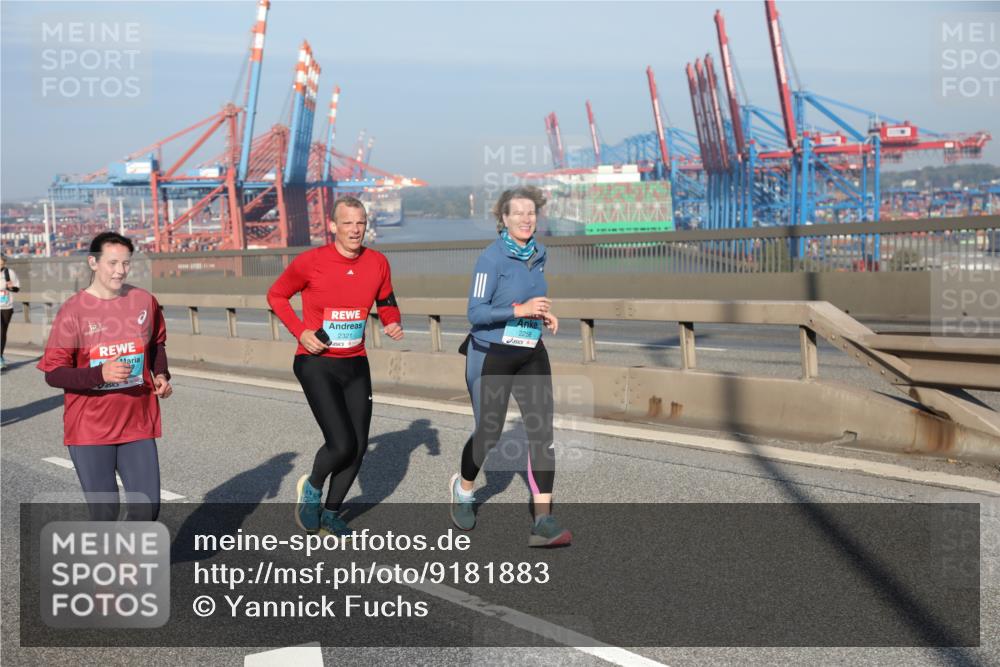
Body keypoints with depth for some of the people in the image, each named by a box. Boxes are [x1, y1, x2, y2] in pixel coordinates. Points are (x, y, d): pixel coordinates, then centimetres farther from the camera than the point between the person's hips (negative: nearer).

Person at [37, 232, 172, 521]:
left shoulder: (144, 301, 0)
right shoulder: (73, 310, -10)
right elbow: (53, 372, -10)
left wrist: (161, 375, -1)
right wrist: (101, 373, -26)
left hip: (138, 424, 3)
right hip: (90, 430, -3)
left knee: (147, 508, 0)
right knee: (104, 512, 3)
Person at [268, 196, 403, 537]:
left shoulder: (378, 263, -1)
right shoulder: (310, 262, -13)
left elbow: (386, 302, 16)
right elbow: (276, 295, 1)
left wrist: (392, 323, -6)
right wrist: (300, 332, -11)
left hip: (356, 365, 5)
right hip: (317, 365, -5)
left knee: (358, 447, 7)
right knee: (341, 444, -16)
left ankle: (331, 513, 28)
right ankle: (312, 488, 16)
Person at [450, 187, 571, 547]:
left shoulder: (538, 254, 7)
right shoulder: (491, 257, -14)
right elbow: (476, 313, -17)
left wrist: (544, 314, 3)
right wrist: (521, 309, -25)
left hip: (531, 355, 5)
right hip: (492, 355, -5)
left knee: (542, 432, -8)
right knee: (488, 434, 5)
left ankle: (543, 523, -8)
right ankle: (463, 488, 38)